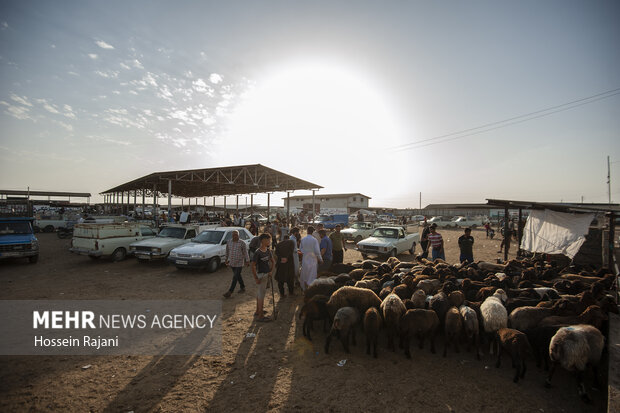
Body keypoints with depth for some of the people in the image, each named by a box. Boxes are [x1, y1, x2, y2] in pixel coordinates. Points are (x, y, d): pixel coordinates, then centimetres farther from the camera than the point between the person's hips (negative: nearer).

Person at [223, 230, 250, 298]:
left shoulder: (242, 243, -13)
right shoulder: (229, 242, 1)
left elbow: (245, 252, -7)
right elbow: (227, 252, 14)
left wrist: (247, 261, -5)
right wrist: (227, 259, 19)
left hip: (239, 263, -5)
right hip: (231, 263, 5)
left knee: (235, 277, -6)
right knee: (238, 276, 18)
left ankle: (230, 291, -1)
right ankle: (242, 287, 33)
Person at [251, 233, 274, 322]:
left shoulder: (268, 250, 3)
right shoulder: (258, 252, -21)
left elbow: (272, 261, 17)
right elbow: (253, 265, -20)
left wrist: (271, 271, 11)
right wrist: (256, 278, -18)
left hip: (266, 274, 8)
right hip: (261, 275, -8)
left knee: (259, 293, 20)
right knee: (261, 294, -2)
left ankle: (257, 311, 34)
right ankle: (260, 316, 8)